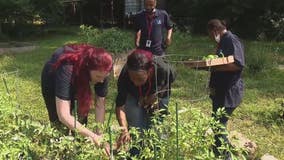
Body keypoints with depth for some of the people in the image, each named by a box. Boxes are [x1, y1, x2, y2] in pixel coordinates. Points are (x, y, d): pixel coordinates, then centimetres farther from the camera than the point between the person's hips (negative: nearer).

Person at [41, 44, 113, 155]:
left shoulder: (101, 72, -31)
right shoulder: (67, 70, -46)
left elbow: (100, 105, -23)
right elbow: (63, 116, -48)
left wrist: (100, 134, -33)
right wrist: (93, 136, -48)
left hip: (79, 80, 4)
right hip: (53, 78, -3)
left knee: (81, 119, -4)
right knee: (61, 125, -5)